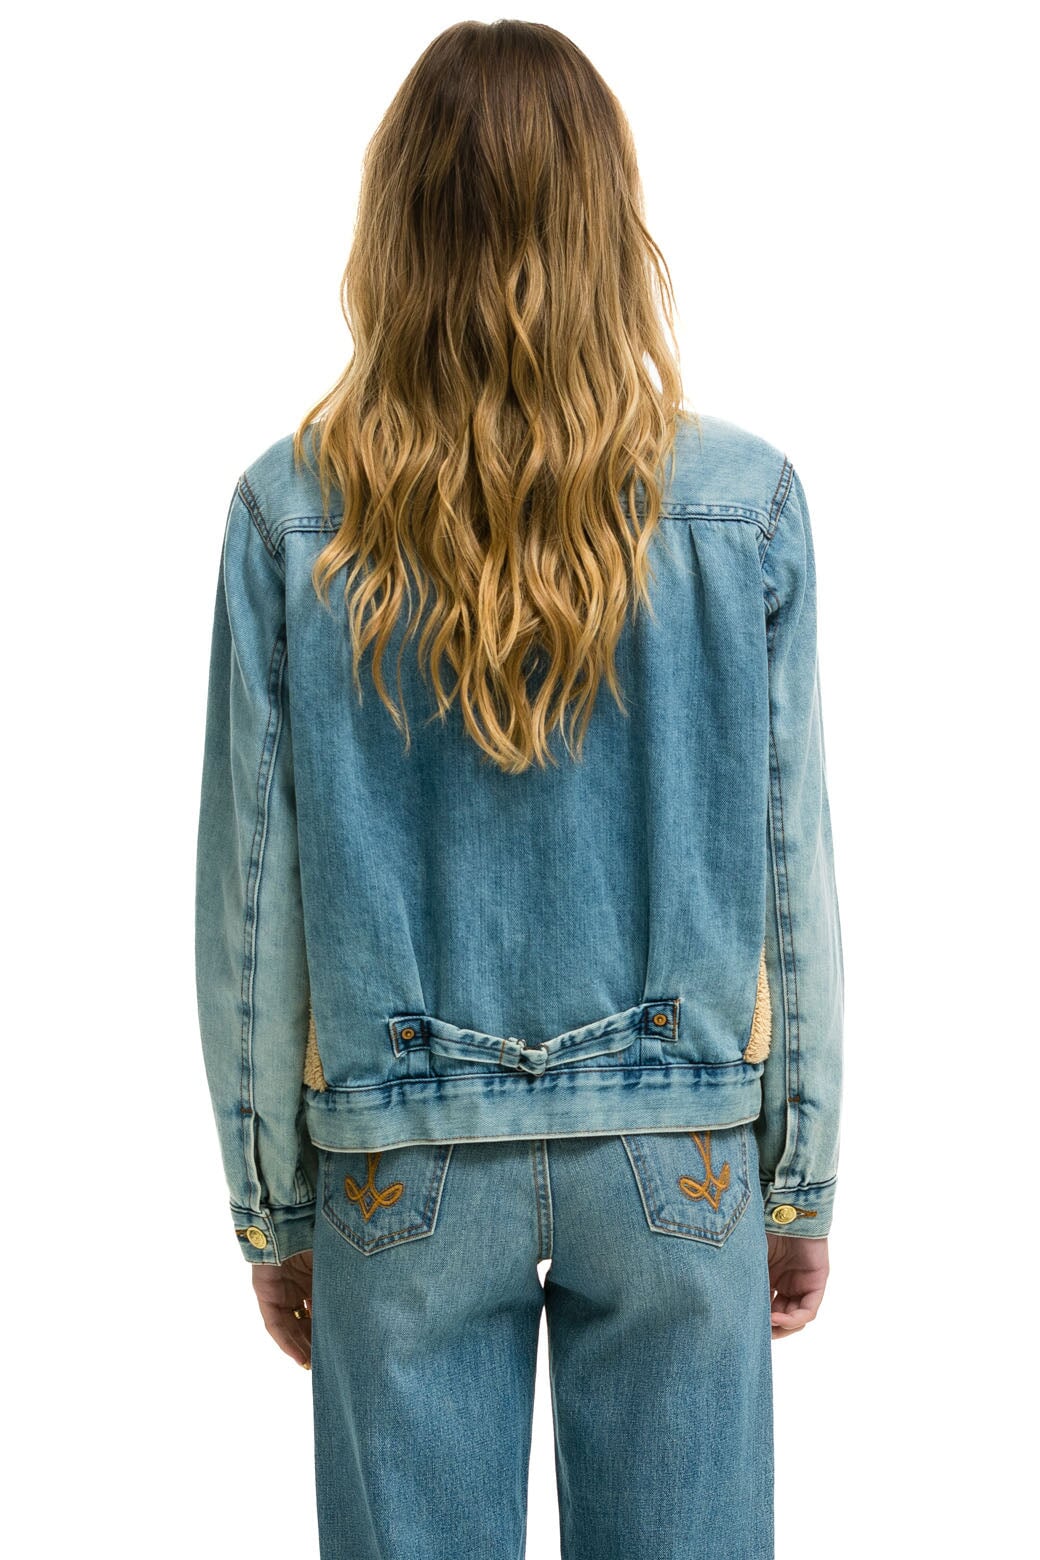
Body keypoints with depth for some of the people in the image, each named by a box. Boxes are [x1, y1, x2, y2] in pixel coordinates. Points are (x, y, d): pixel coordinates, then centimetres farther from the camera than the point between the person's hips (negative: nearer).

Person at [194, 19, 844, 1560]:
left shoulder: (289, 517, -9)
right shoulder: (748, 504, -8)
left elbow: (252, 891, -4)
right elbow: (790, 874, -3)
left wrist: (271, 1204, 8)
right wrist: (803, 1180, 9)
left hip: (405, 1158, 0)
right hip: (679, 1147, 1)